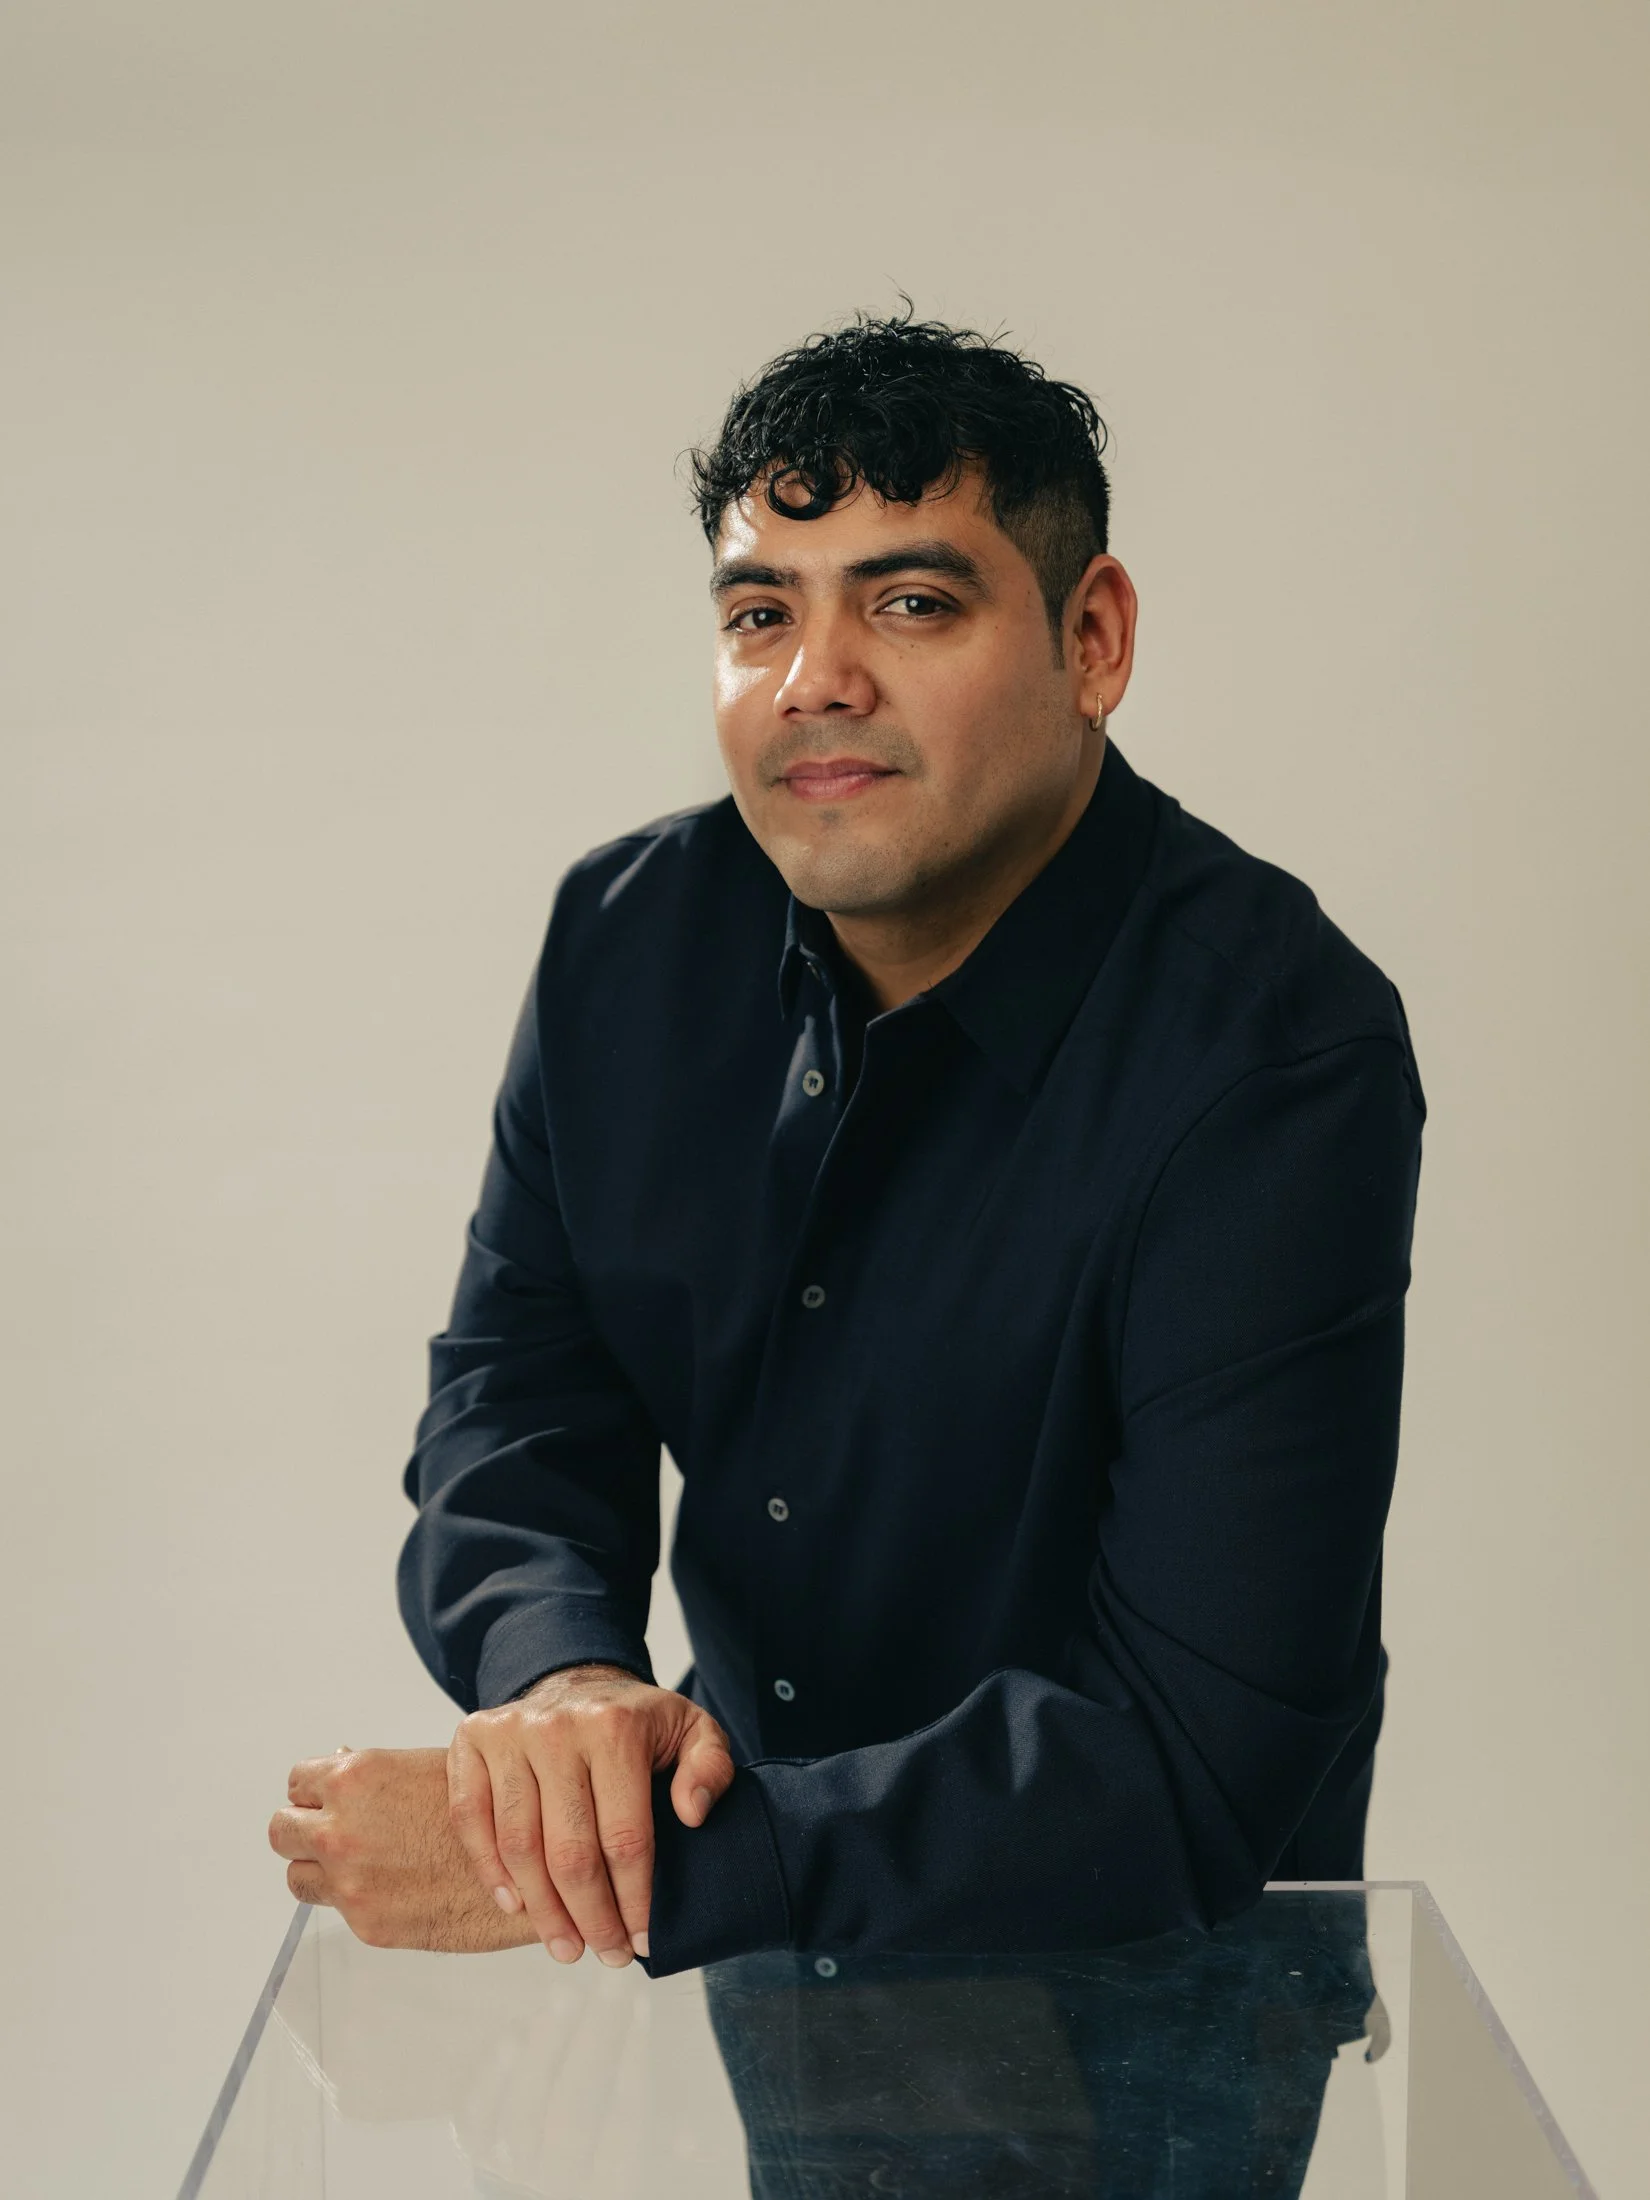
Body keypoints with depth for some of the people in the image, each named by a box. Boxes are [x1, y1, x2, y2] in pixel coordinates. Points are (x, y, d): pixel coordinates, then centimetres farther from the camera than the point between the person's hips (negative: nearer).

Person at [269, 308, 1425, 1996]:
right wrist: (560, 1670, -21)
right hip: (759, 1891, 4)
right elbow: (511, 1403, 2)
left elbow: (1197, 1772, -27)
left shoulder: (1273, 1056, -23)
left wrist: (619, 1879, -31)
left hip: (1136, 1976, -3)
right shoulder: (632, 936, -4)